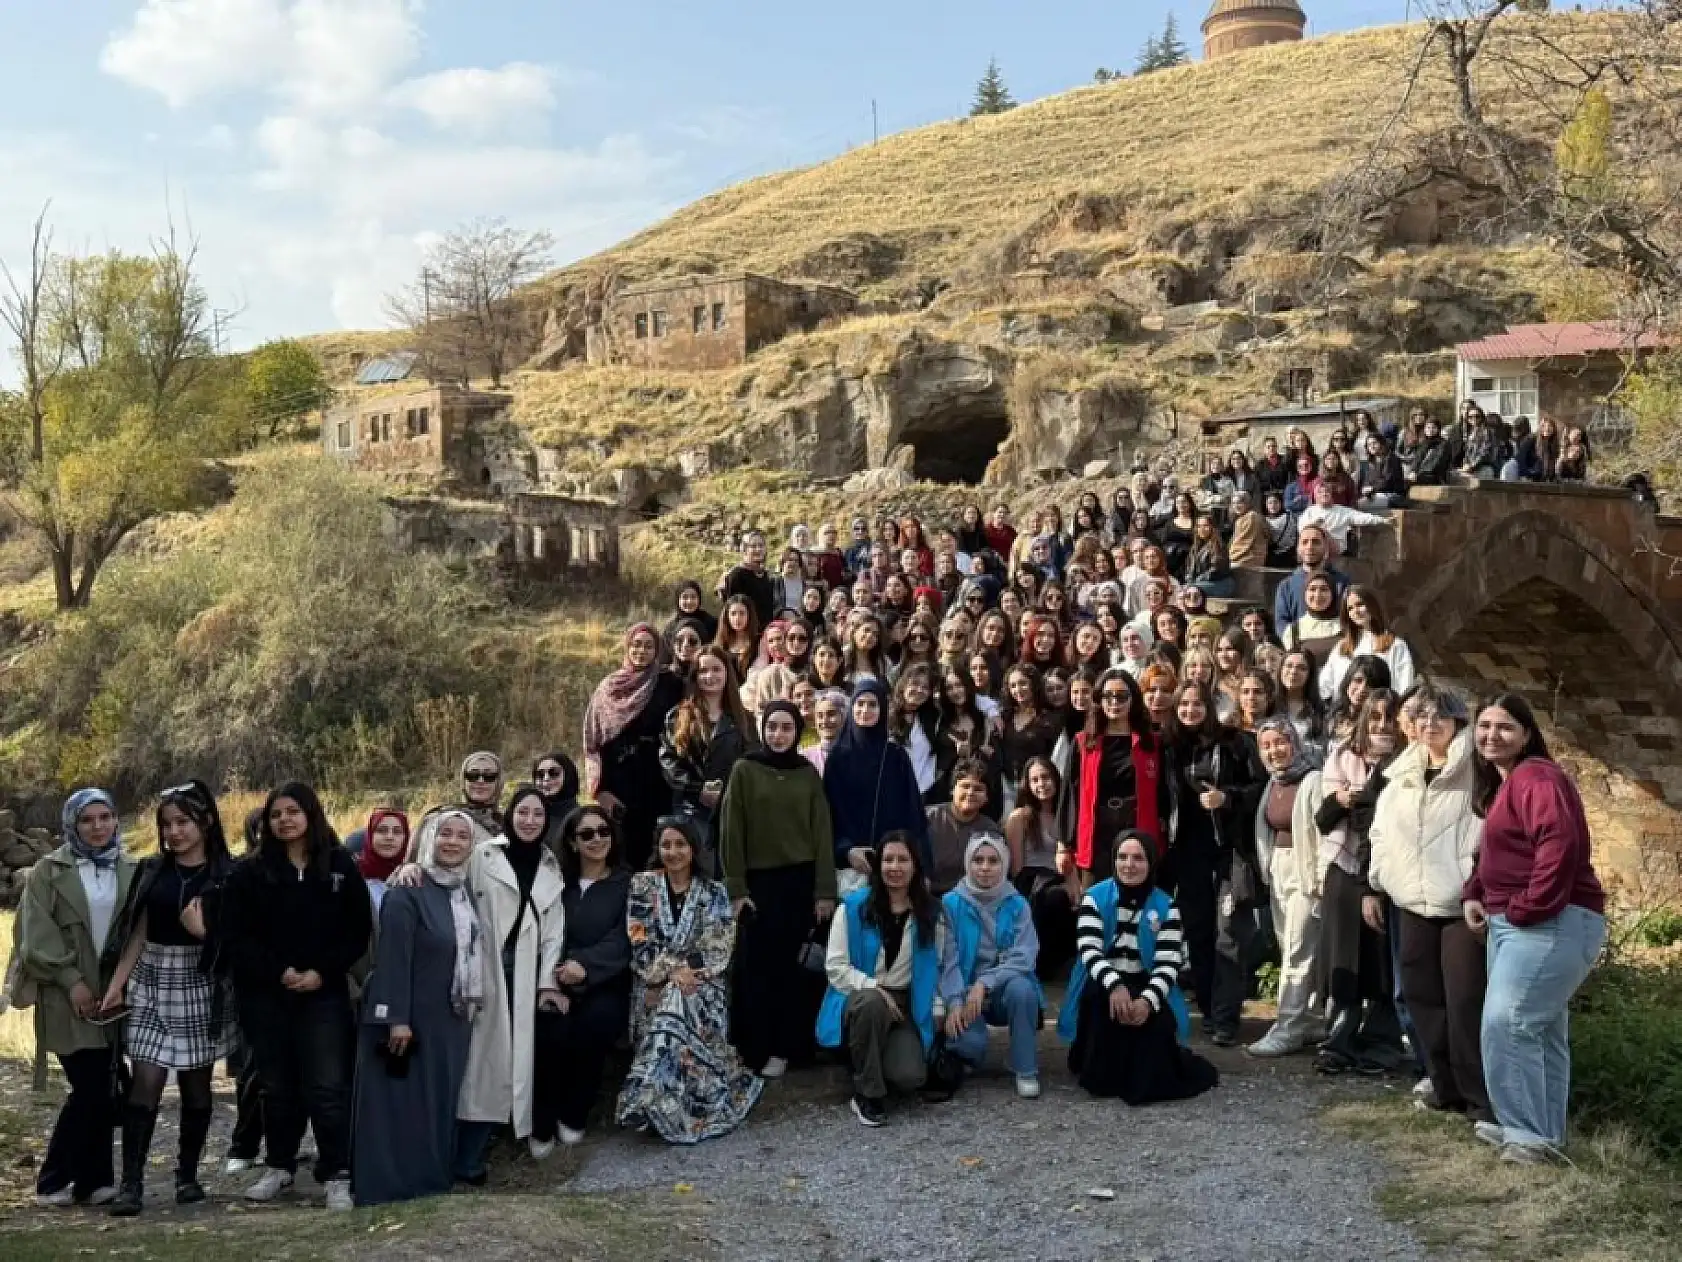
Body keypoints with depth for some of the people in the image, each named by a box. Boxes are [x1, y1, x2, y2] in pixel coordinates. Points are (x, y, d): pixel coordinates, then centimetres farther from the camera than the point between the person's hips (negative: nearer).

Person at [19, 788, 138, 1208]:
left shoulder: (130, 871, 7)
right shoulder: (49, 871, -2)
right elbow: (38, 936, -7)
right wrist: (71, 980, -13)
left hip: (116, 994, 4)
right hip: (69, 997, -4)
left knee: (101, 1091, 5)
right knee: (90, 1089, -8)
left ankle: (92, 1181, 15)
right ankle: (52, 1181, 6)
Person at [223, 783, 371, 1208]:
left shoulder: (341, 867, 2)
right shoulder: (250, 873, 3)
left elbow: (359, 931, 2)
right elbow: (238, 937, -2)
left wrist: (321, 972, -9)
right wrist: (278, 972, -12)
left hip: (324, 994, -1)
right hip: (265, 996, 1)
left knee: (328, 1087, -6)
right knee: (278, 1085, 11)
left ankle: (336, 1174, 1)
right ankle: (279, 1166, 26)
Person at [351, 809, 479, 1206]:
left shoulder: (468, 891, 9)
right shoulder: (408, 891, -13)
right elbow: (392, 957, -18)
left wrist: (472, 1006, 12)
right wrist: (396, 1017, -22)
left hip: (453, 1018, 7)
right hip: (413, 1017, -7)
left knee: (440, 1099, 13)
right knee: (401, 1101, -1)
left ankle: (432, 1175, 23)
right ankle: (390, 1181, 6)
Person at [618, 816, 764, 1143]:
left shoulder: (714, 892, 7)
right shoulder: (642, 885, 7)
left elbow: (719, 948, -1)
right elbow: (639, 942, -1)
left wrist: (687, 968, -16)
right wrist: (670, 970, -15)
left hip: (700, 981, -1)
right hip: (655, 982, 1)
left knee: (682, 1007, -31)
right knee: (672, 1008, -30)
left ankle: (658, 1105, -24)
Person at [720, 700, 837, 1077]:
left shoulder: (808, 773, 5)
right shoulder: (744, 770, -1)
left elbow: (822, 833, 3)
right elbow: (731, 832, -2)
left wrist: (825, 890, -2)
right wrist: (736, 887, -8)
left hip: (801, 881, 1)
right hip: (759, 881, -1)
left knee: (788, 965, 2)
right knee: (755, 967, -1)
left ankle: (783, 1047, 10)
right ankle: (755, 1049, 8)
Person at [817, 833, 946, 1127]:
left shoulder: (931, 912, 5)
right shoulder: (853, 906, -3)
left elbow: (935, 968, 11)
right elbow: (835, 965, -7)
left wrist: (937, 1011, 1)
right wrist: (873, 987, -20)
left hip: (905, 1004, 2)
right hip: (859, 996, -2)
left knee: (910, 1078, -25)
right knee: (871, 1002, -40)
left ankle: (866, 1057, 13)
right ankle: (867, 1093, -21)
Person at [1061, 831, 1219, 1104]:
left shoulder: (1165, 906, 0)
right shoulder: (1095, 897, -1)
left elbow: (1169, 963, -10)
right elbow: (1089, 949, -15)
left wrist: (1148, 1000, -31)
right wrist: (1114, 985, -36)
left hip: (1146, 988, 1)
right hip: (1102, 984, -1)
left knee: (1155, 1020, -30)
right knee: (1098, 1000, -35)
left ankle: (1146, 1081, 4)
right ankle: (1100, 1076, -11)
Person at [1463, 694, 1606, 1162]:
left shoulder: (1537, 777, -15)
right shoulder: (1500, 784, 18)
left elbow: (1560, 845, -28)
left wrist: (1526, 910, -24)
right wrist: (1475, 894, 8)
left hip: (1551, 923, -11)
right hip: (1513, 924, 11)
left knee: (1506, 1024, -14)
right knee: (1540, 1028, 15)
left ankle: (1529, 1133, -6)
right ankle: (1541, 1129, 23)